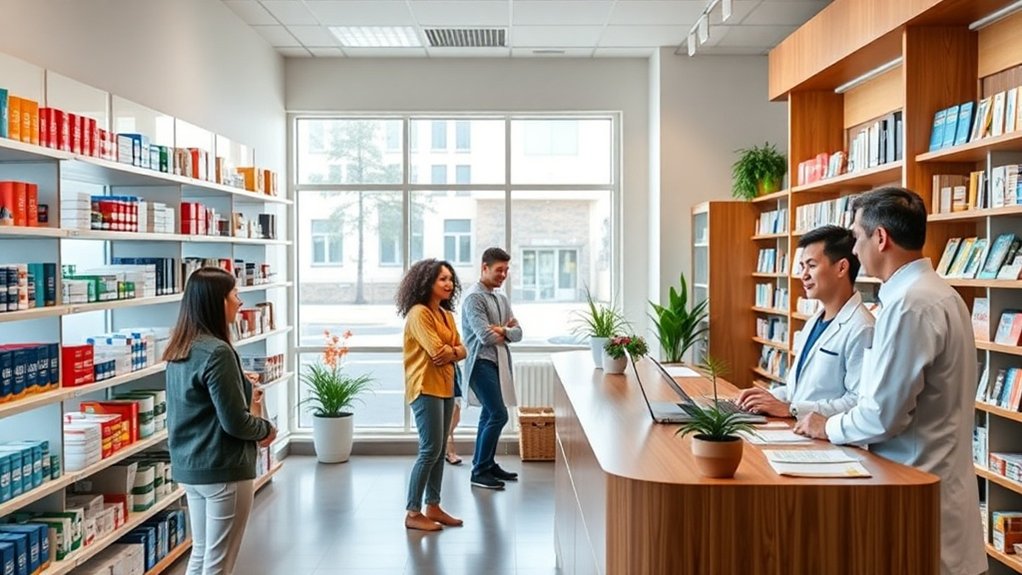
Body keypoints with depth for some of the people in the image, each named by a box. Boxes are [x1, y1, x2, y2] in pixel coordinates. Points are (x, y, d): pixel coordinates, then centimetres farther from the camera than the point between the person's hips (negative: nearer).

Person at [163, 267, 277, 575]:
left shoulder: (178, 349, 6)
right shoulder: (217, 352, -21)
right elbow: (235, 422, -21)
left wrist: (245, 388, 7)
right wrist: (265, 428, -3)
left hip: (189, 467, 9)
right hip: (223, 469, -9)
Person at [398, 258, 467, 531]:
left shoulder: (446, 314, 15)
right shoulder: (419, 313, -13)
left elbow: (460, 349, 9)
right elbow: (437, 351, -20)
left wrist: (450, 353, -12)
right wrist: (451, 350, 0)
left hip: (445, 387, 9)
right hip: (425, 388, -9)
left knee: (439, 450, 11)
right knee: (430, 450, -8)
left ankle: (433, 506, 21)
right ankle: (413, 513, 2)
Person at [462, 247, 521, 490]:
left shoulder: (502, 298, 15)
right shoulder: (474, 297, -11)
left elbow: (517, 333, 9)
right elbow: (485, 336, -19)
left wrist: (502, 331, -12)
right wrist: (506, 329, -1)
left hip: (499, 362, 8)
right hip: (482, 363, -8)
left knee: (490, 415, 14)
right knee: (499, 415, -12)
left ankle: (487, 464, 25)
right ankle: (479, 472, -1)